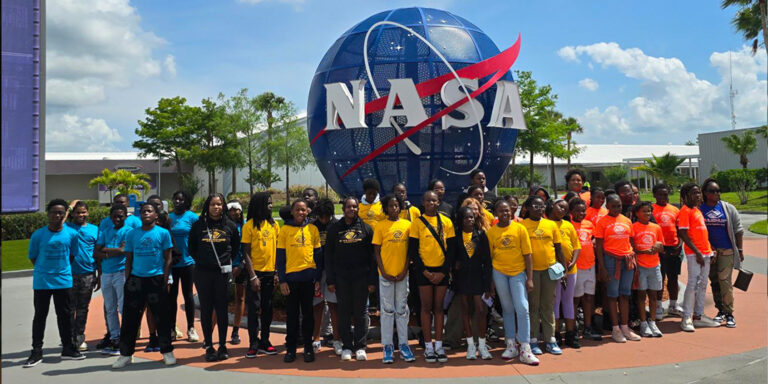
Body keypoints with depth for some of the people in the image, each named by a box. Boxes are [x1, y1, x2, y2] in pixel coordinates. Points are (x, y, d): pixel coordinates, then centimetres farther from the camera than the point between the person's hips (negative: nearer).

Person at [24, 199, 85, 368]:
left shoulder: (72, 234, -2)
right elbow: (33, 257, 5)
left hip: (63, 280, 1)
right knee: (40, 316, 4)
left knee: (65, 315, 10)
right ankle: (37, 352, 13)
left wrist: (62, 268, 6)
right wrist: (45, 270, 4)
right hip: (42, 281, -1)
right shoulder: (38, 235, -5)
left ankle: (67, 349, 21)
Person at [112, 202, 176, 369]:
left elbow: (167, 259, 1)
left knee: (161, 316, 3)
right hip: (135, 279, 2)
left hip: (156, 279, -2)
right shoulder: (132, 234, 8)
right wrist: (127, 280, 4)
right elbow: (128, 260, 12)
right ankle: (126, 354, 15)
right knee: (130, 317, 4)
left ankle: (167, 352, 15)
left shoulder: (163, 233, 1)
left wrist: (165, 280, -5)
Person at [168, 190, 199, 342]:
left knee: (188, 294, 4)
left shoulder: (192, 217, -4)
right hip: (171, 262, 3)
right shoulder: (168, 217, 6)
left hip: (187, 261, -3)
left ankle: (191, 328, 13)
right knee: (171, 295, 10)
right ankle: (172, 328, 21)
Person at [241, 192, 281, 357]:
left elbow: (277, 250, 11)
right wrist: (252, 276, -12)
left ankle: (264, 342, 19)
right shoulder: (249, 225, -5)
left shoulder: (274, 225, 7)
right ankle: (253, 344, 8)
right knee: (254, 308, -1)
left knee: (267, 308, 9)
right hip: (255, 272, -4)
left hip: (270, 273, 4)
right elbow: (246, 253, -6)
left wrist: (277, 272, 4)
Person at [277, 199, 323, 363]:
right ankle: (290, 348, 16)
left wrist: (318, 279, 3)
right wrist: (282, 280, -4)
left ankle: (308, 348, 16)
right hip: (291, 277, -1)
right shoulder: (285, 230, 2)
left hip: (308, 277, 1)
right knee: (291, 314, 7)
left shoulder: (313, 229, 5)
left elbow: (318, 254, 8)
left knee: (308, 314, 7)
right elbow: (280, 257, 2)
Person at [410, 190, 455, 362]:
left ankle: (439, 346, 12)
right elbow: (412, 250, -1)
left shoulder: (446, 222, 5)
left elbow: (451, 249, 4)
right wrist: (424, 271, -9)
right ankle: (428, 347, 7)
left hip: (441, 270, 2)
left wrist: (443, 272, -5)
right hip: (424, 270, -1)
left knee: (439, 307, 6)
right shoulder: (417, 222, 0)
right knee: (426, 307, 1)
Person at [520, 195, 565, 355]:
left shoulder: (551, 225, 7)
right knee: (533, 306, 4)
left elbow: (558, 248, 12)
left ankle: (550, 340, 18)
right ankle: (533, 340, 13)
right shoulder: (522, 225, -3)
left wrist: (563, 267, 7)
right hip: (531, 270, -3)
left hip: (549, 269, 3)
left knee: (548, 306, 9)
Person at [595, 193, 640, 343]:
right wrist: (602, 267, -10)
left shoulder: (627, 221, 11)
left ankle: (625, 327, 18)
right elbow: (599, 246, -5)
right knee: (612, 295, 1)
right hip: (611, 260, -4)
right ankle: (615, 329, 8)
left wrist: (633, 260, 8)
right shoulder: (602, 222, -3)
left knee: (625, 294, 10)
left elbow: (631, 242, 16)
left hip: (627, 260, 5)